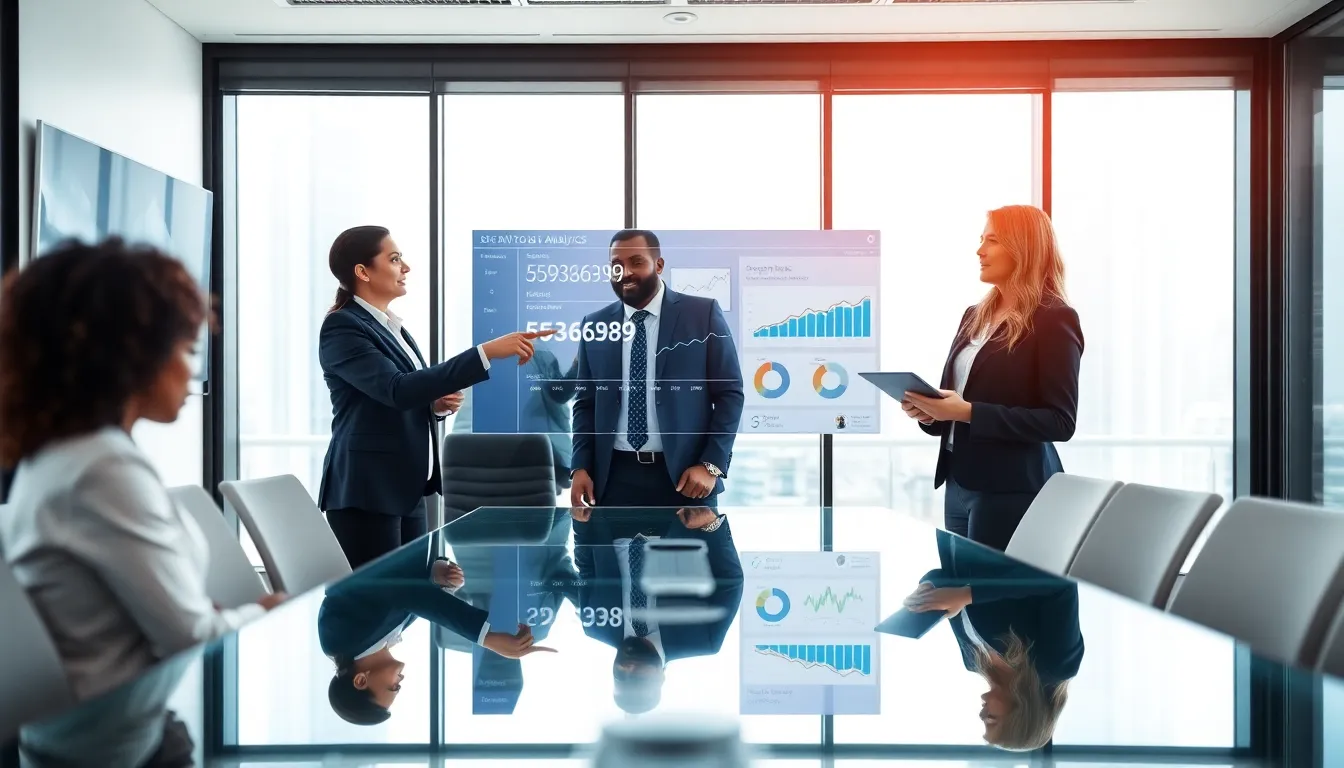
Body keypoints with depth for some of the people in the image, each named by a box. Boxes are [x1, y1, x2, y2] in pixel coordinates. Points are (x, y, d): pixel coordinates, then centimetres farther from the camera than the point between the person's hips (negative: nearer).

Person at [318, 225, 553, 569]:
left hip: (406, 488, 9)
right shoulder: (342, 327, -12)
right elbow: (397, 389, -27)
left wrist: (438, 404, 0)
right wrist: (487, 352, -31)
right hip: (367, 491, -9)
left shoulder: (391, 327, 15)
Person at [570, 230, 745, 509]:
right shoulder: (595, 325, 8)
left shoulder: (703, 314, -1)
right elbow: (586, 402, 12)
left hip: (684, 474, -2)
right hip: (616, 475, 2)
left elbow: (730, 393, -1)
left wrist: (711, 464, -9)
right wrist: (581, 466, 0)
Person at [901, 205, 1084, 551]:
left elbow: (1060, 422, -16)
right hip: (958, 483, 7)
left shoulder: (1055, 319, -9)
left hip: (1011, 490, -7)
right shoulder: (975, 315, 13)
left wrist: (969, 412, -21)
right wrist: (929, 411, -2)